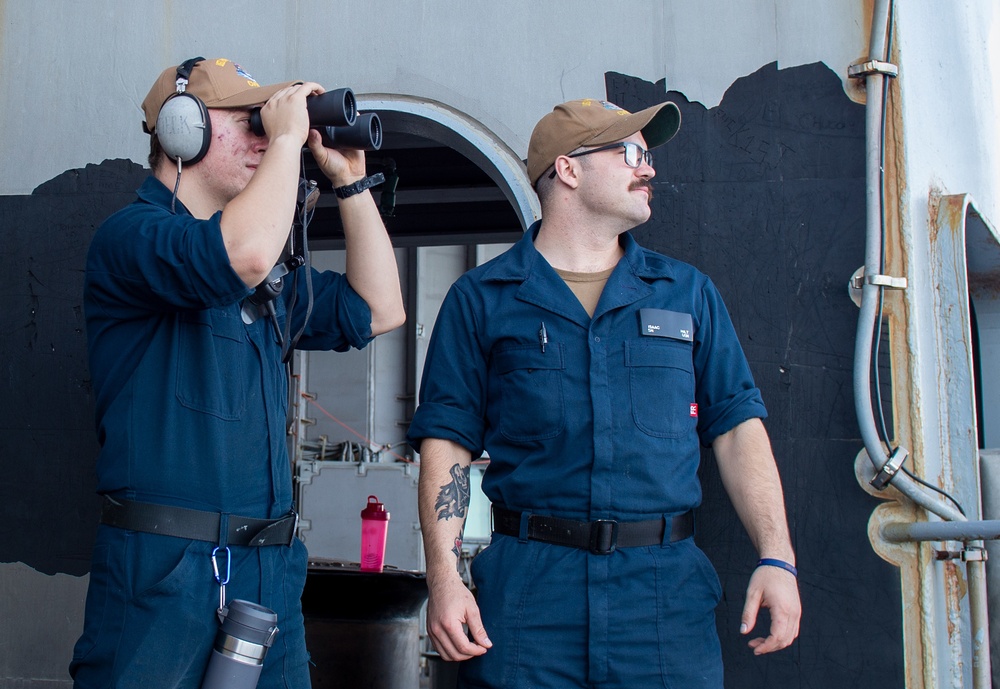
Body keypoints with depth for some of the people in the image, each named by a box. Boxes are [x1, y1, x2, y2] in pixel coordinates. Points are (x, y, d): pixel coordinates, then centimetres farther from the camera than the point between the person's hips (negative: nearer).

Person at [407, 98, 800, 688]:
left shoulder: (689, 294, 12)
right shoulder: (481, 299, 6)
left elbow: (737, 425, 8)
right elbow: (447, 440, 2)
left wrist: (777, 558, -3)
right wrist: (444, 578, -9)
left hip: (666, 582, 2)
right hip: (528, 584, -2)